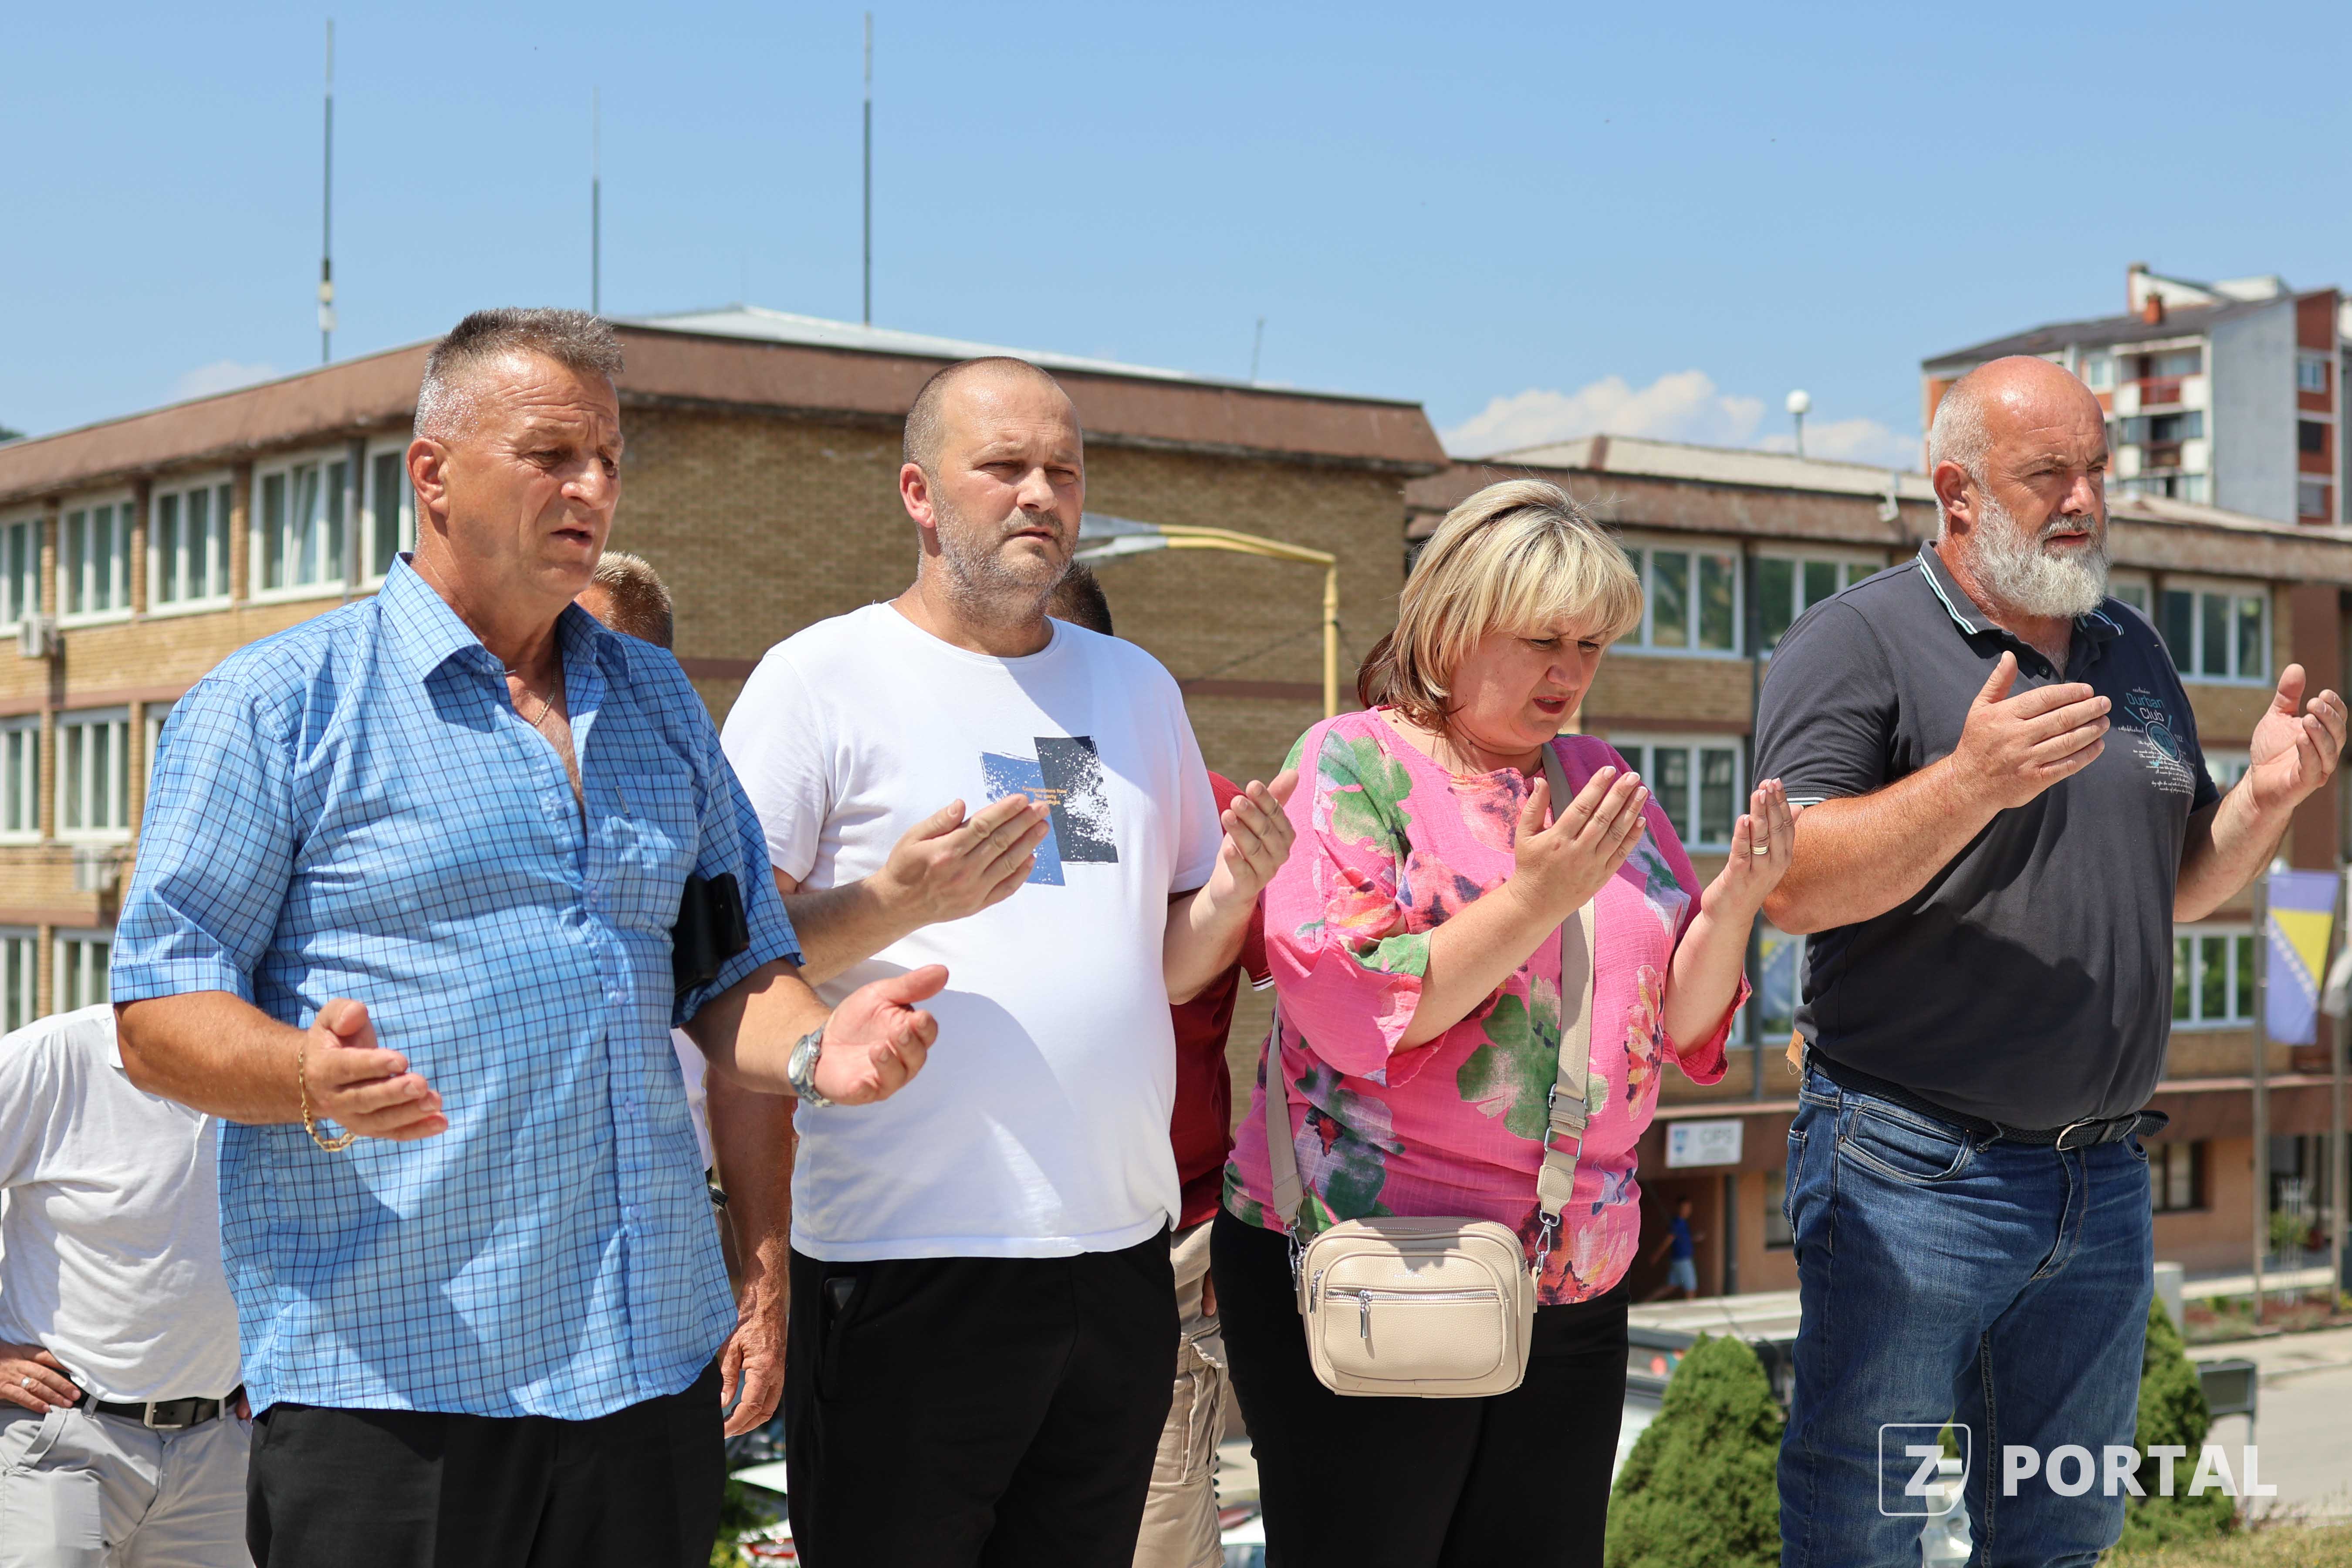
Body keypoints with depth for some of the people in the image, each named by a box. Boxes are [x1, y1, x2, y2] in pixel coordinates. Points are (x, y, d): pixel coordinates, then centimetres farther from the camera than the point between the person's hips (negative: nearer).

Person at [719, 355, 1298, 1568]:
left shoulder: (1138, 687, 16)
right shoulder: (823, 676, -2)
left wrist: (1234, 890, -2)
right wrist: (895, 901, -22)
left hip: (1119, 1251, 5)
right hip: (907, 1268, -5)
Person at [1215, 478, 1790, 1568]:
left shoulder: (1601, 784, 11)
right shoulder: (1352, 764, -5)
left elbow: (1683, 1024, 11)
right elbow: (1347, 1008, -16)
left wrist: (1734, 899, -7)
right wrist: (1535, 901, -20)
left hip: (1573, 1295, 5)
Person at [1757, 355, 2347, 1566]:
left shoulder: (2134, 654, 15)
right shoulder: (1855, 643, -6)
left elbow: (2182, 885, 20)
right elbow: (1793, 889, -17)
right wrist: (1973, 781, -30)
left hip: (2102, 1183, 6)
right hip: (1912, 1177, -6)